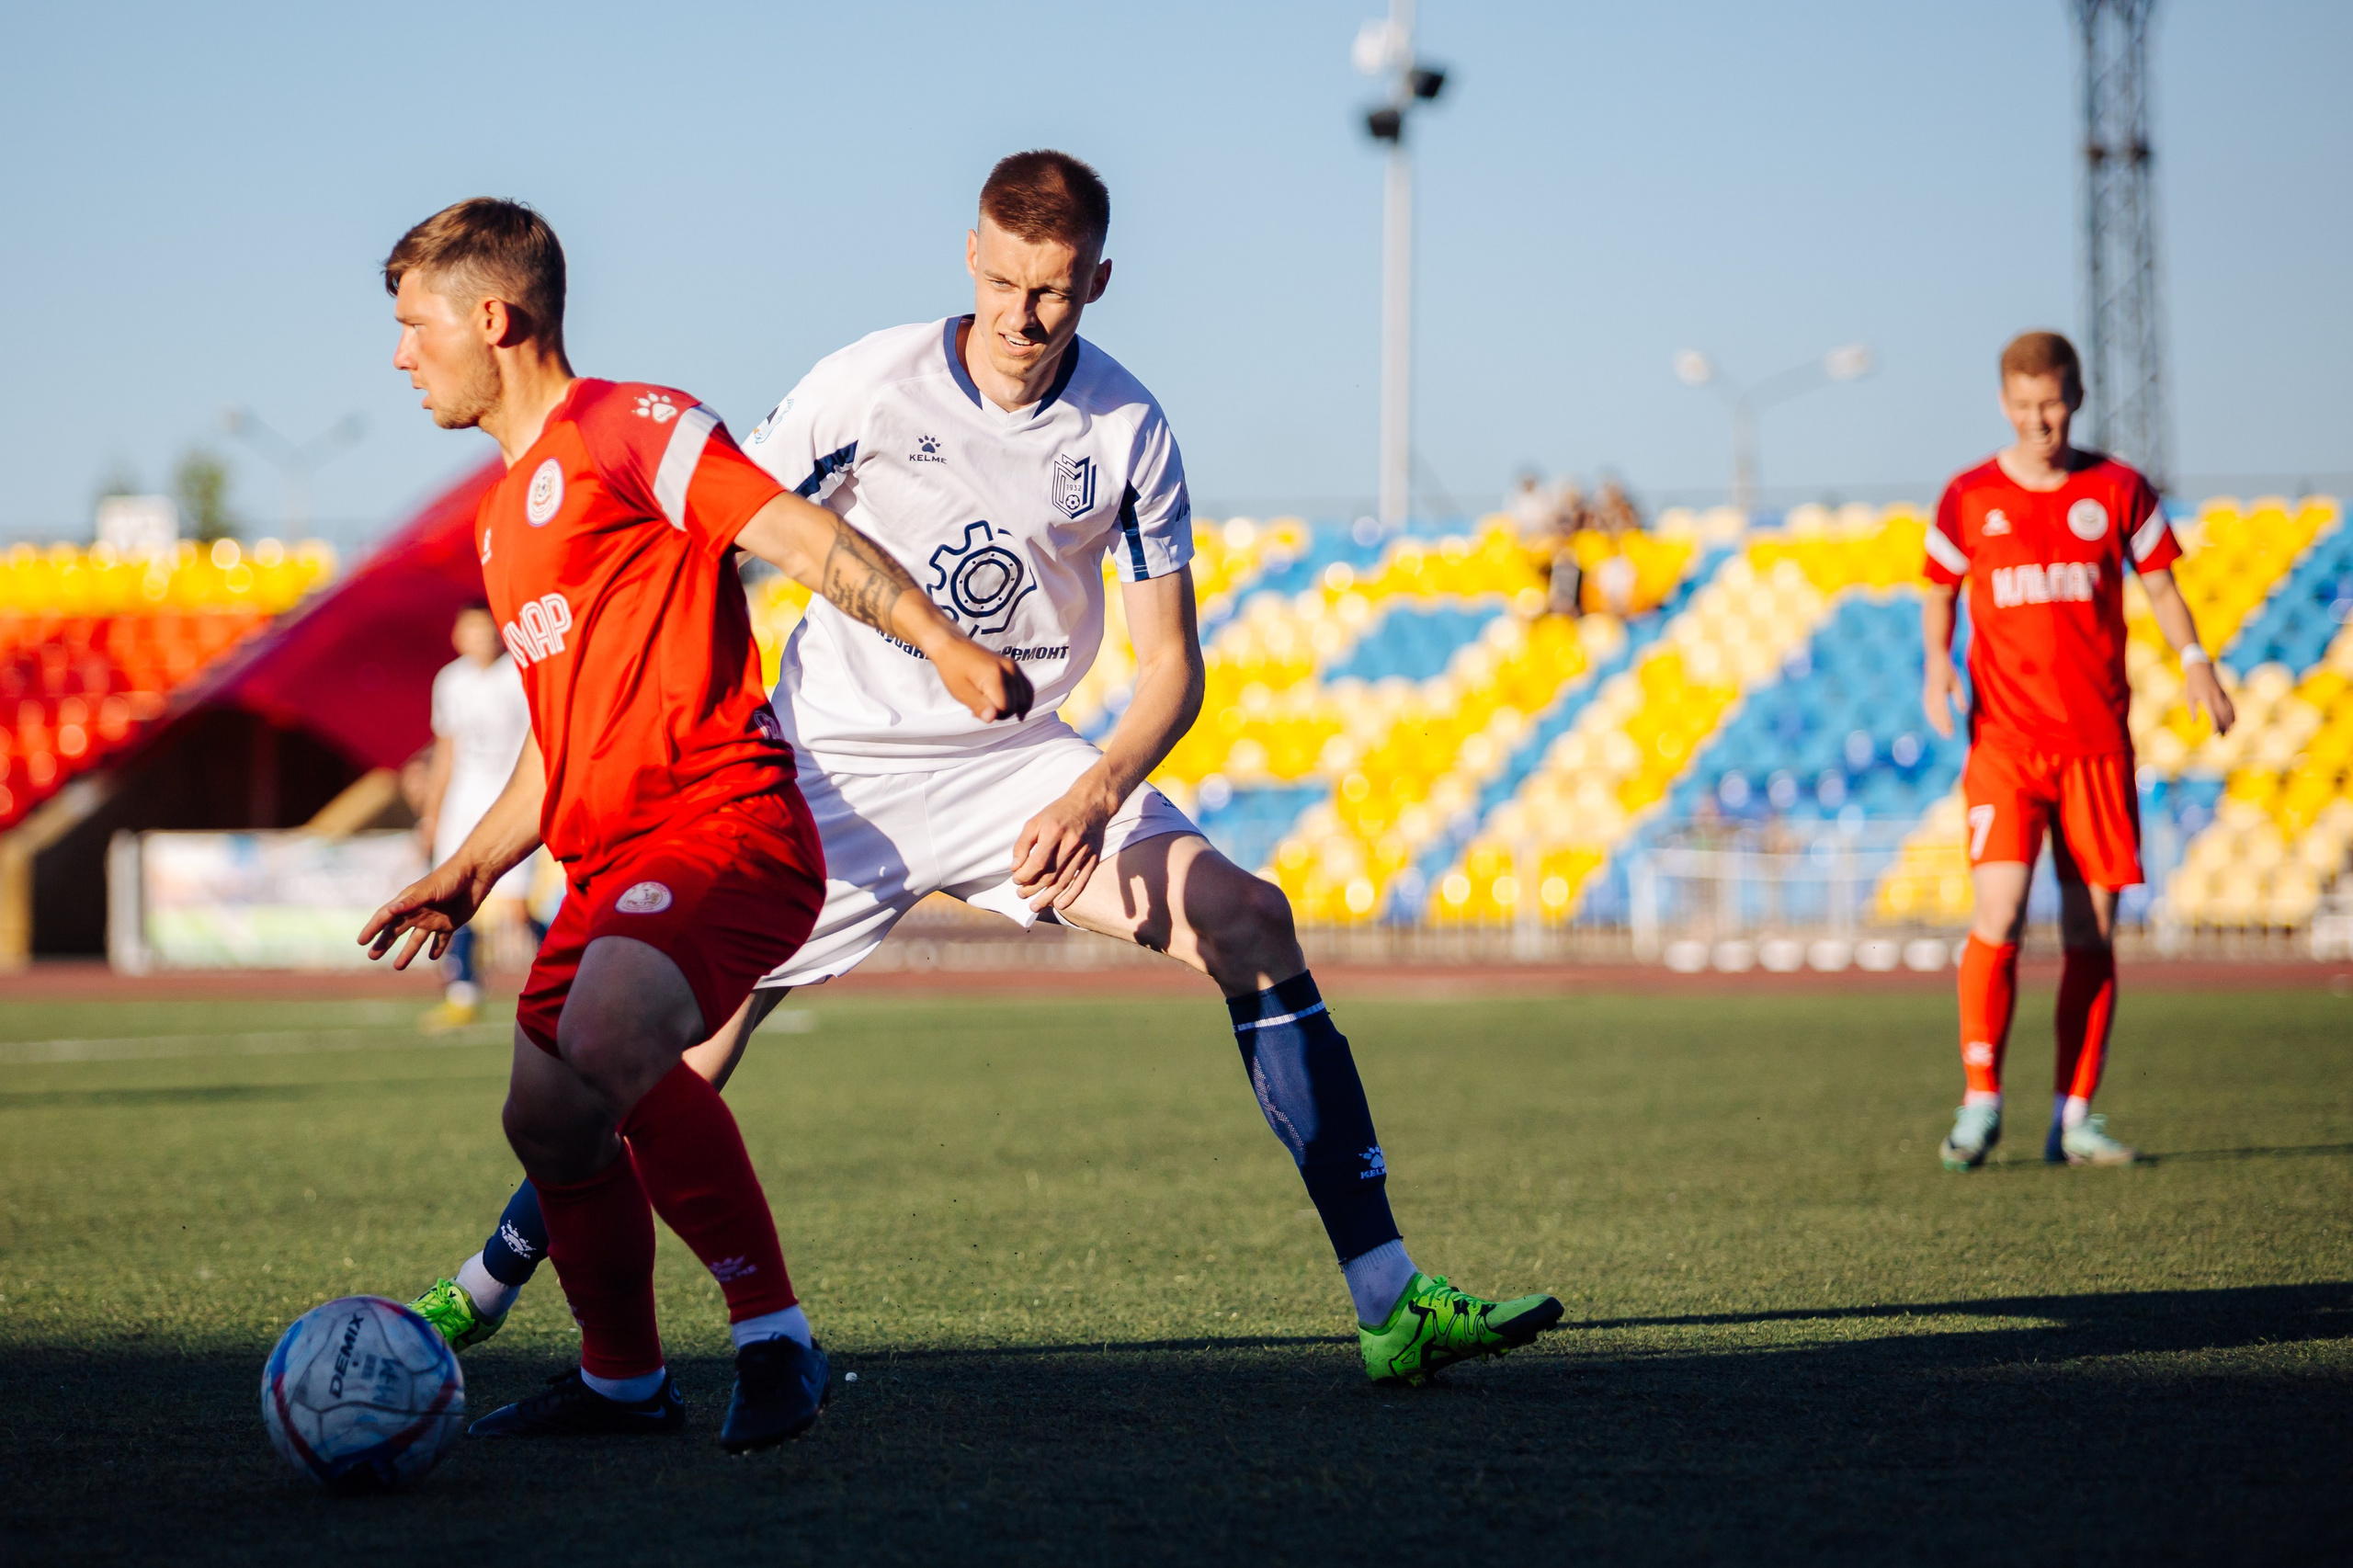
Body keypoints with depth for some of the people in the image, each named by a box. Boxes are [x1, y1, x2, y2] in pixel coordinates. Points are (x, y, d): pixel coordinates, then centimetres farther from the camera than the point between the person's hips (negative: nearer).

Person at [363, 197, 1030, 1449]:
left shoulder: (629, 427, -1)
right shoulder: (501, 521, 27)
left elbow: (802, 537, -13)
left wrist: (942, 644, -26)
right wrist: (471, 867, 27)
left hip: (725, 824, -10)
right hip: (609, 867, 10)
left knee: (604, 1045, -32)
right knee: (549, 1122, 8)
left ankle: (770, 1328, -20)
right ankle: (620, 1382, 29)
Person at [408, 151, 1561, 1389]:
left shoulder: (1126, 431, -7)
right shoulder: (872, 386, -13)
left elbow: (1171, 665, -5)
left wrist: (1093, 798, -23)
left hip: (1017, 763, 2)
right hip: (835, 765, -2)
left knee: (1247, 922, -18)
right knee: (673, 1065, -6)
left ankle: (1390, 1305, -18)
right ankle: (478, 1292, 19)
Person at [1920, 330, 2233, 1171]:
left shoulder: (2118, 491, 6)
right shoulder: (1970, 497, 4)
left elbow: (2160, 586, 12)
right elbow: (1939, 591, 15)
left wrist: (2193, 658, -7)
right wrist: (1937, 660, -4)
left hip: (2098, 738, 2)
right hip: (2003, 737, -2)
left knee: (2092, 934, 1)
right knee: (1999, 911, -17)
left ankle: (2075, 1117, 9)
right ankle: (1980, 1102, -10)